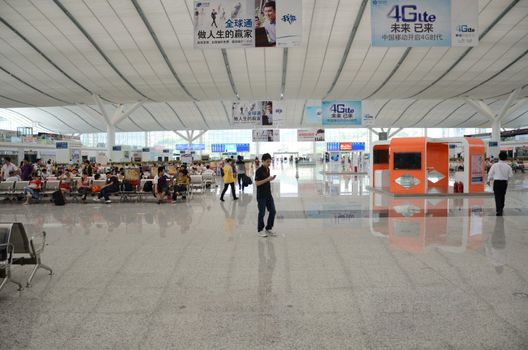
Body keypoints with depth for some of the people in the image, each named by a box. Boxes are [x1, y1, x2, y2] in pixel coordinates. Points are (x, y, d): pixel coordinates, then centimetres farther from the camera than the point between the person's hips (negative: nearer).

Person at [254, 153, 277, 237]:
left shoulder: (268, 169, 9)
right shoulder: (259, 170, -15)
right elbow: (257, 183, -19)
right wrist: (267, 179, -23)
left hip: (268, 195, 8)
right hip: (261, 196, -7)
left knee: (273, 211, 7)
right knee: (262, 213, 1)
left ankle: (268, 229, 19)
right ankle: (260, 230, 15)